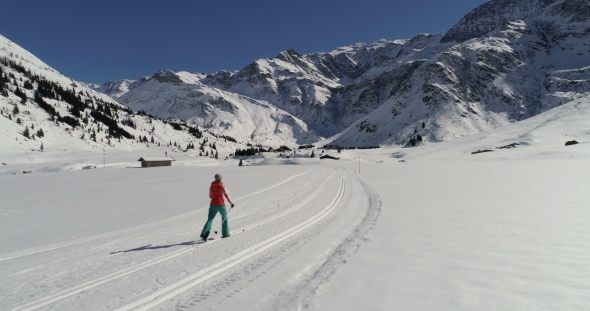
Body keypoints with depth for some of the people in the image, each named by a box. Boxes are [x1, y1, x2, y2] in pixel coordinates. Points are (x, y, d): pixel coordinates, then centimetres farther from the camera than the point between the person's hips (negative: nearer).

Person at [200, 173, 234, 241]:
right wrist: (231, 203, 7)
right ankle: (225, 233, 19)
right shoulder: (222, 186, -4)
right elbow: (227, 195, -3)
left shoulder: (211, 186, 8)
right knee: (224, 218, 17)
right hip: (221, 204, -3)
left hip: (212, 205, 3)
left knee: (210, 220, 0)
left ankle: (204, 234, -17)